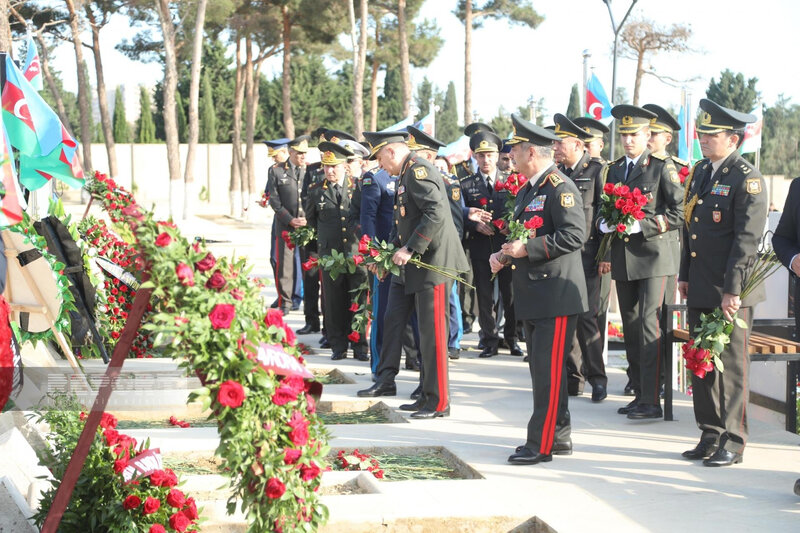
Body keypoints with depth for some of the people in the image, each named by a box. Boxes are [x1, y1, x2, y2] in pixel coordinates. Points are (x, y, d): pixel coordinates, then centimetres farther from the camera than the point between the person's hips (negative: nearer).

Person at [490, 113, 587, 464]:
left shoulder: (560, 188, -14)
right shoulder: (527, 191, 18)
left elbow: (574, 235, -23)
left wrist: (528, 249, -23)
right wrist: (504, 255, 9)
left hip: (556, 295, -10)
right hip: (533, 298, 10)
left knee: (549, 372, -7)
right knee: (541, 369, 15)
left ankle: (541, 445, -4)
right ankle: (558, 436, 24)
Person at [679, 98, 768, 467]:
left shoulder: (747, 179, -11)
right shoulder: (700, 173, 13)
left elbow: (747, 239, -16)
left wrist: (733, 290, -20)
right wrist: (684, 275, 17)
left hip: (730, 292, -8)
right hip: (700, 290, 8)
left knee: (731, 364, -2)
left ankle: (732, 443, 6)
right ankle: (710, 436, 20)